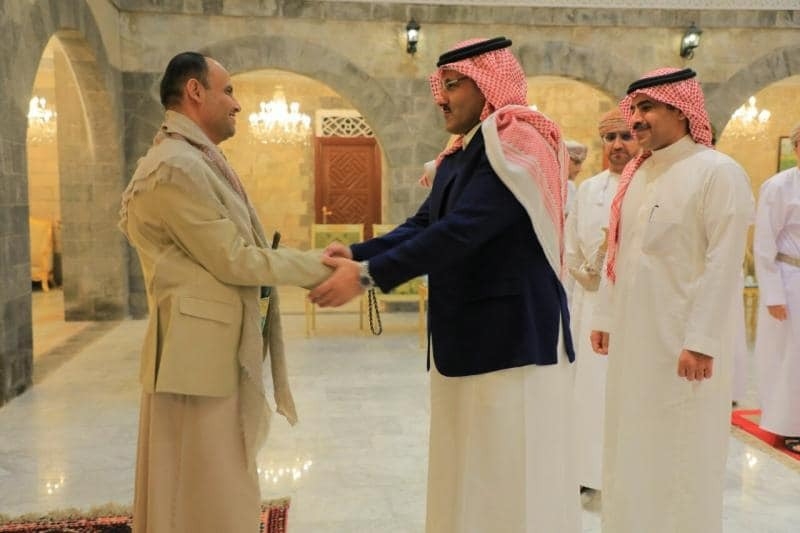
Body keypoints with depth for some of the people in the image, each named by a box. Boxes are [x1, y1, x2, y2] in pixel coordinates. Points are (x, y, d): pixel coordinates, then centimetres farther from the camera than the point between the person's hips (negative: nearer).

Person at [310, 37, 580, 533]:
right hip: (466, 337, 9)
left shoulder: (518, 143, -14)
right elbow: (422, 226, 9)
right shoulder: (459, 156, 14)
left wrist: (368, 274, -23)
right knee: (469, 476, 16)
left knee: (511, 478, 2)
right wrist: (356, 253, -7)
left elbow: (461, 231, -23)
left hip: (512, 338, -9)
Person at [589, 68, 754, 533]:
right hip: (633, 334, 7)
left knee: (682, 452, 5)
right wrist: (605, 318, 11)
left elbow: (724, 266, -16)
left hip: (684, 340, -7)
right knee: (632, 445, 15)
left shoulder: (719, 172, -11)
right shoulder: (635, 176, 10)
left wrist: (702, 342, -19)